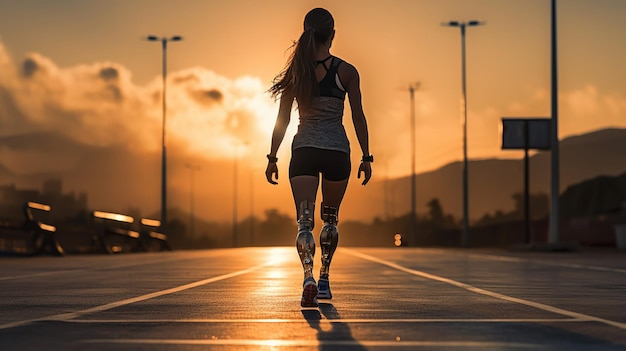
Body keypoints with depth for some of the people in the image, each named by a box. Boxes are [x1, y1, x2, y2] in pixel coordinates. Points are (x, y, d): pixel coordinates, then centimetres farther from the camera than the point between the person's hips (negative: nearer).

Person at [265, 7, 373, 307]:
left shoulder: (295, 71, 1)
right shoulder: (346, 72, -3)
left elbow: (282, 120, 3)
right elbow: (358, 118, -2)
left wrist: (272, 158, 9)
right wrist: (366, 157, 5)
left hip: (304, 151, 0)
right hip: (338, 151, 0)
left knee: (304, 220, -5)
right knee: (330, 218, 18)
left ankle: (308, 276, -27)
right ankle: (324, 280, 24)